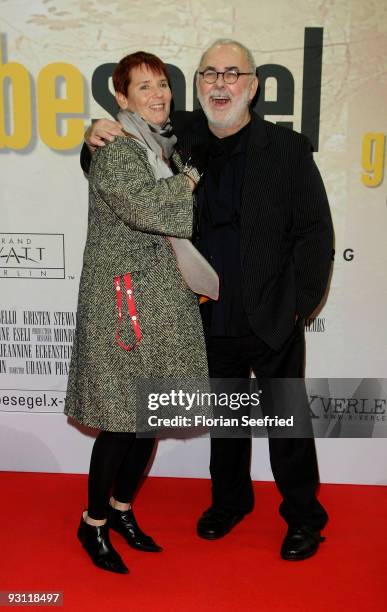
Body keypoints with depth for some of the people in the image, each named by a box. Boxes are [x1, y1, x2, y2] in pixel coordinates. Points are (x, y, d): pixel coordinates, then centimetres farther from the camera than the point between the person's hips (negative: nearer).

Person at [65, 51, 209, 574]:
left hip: (163, 298, 8)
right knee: (121, 417, -2)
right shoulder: (115, 150, -9)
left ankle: (121, 507, 32)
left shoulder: (166, 146, 16)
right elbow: (144, 207, -26)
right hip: (121, 298, -8)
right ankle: (94, 522, 20)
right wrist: (189, 183, -9)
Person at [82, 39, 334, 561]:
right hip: (213, 320, 3)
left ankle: (304, 516, 34)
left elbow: (315, 233, -7)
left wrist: (298, 304, -10)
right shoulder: (179, 138, 0)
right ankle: (230, 498, 44)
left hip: (273, 321, -2)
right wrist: (97, 142, -10)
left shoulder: (288, 149, -7)